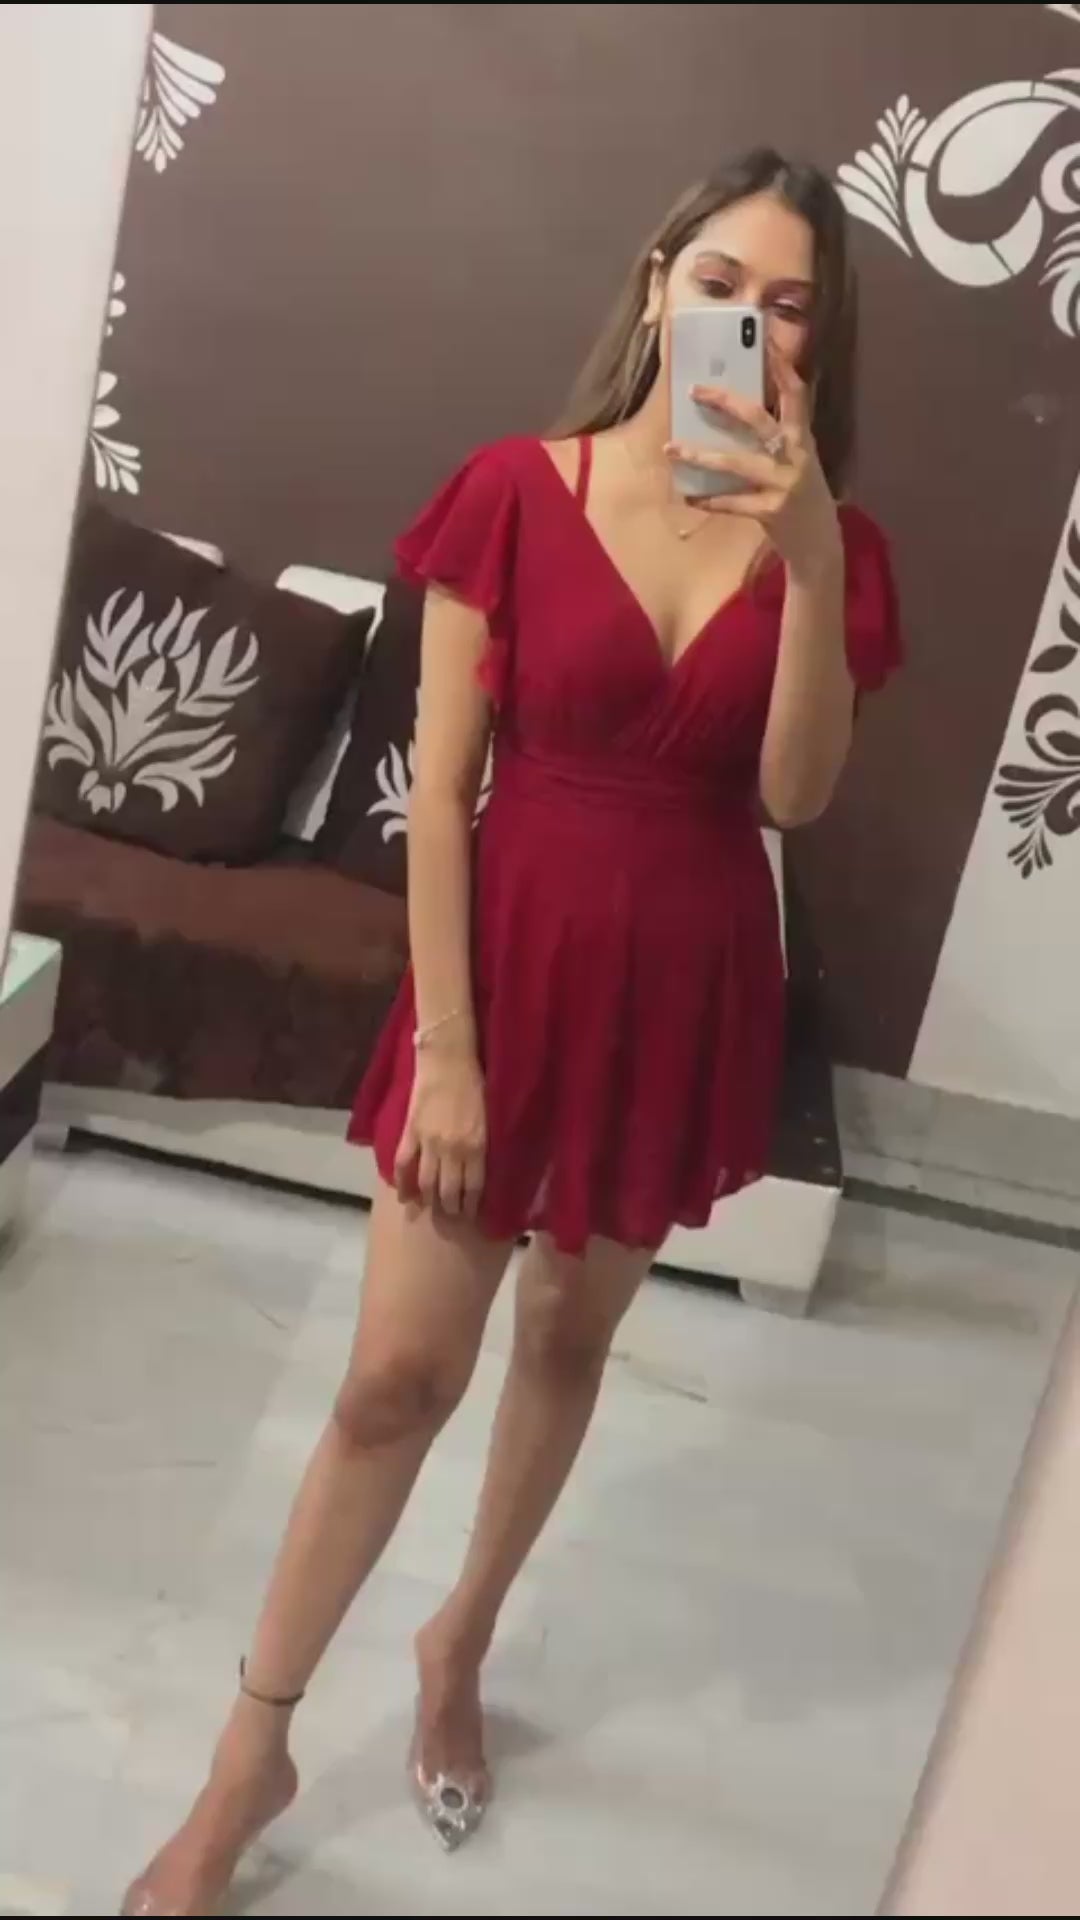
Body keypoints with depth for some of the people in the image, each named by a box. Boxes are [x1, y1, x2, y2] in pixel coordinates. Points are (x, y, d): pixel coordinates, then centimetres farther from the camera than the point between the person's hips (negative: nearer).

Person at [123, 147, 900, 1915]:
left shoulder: (825, 545, -1)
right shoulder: (519, 494, -9)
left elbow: (794, 795, -13)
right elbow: (440, 784, -10)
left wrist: (810, 558, -25)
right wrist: (443, 1042, -13)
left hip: (686, 985, 3)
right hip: (516, 955, -2)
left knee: (571, 1337, 18)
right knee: (399, 1371, 2)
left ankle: (459, 1643, 45)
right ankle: (254, 1747, 26)